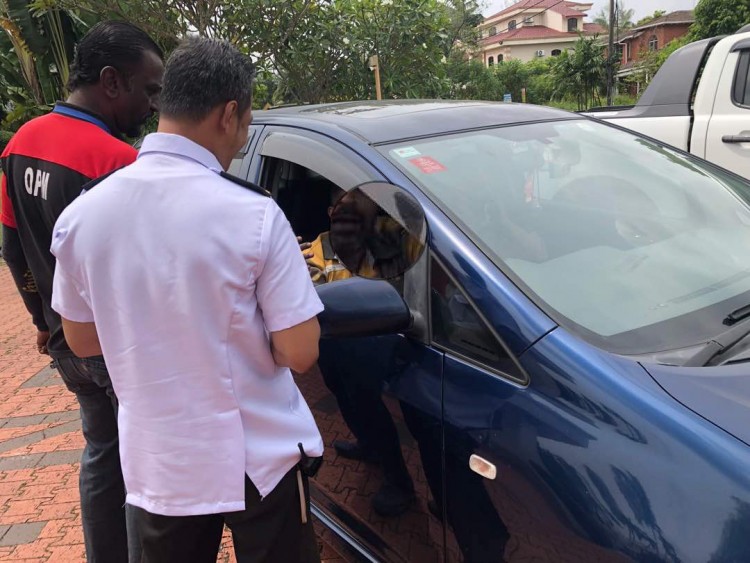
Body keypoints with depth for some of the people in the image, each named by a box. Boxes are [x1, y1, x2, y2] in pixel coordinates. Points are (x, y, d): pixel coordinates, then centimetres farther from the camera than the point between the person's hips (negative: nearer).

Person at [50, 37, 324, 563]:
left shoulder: (80, 215, -6)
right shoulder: (253, 214, -20)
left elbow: (82, 339, 6)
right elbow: (299, 352, -16)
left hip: (155, 465, 4)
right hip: (259, 461, -3)